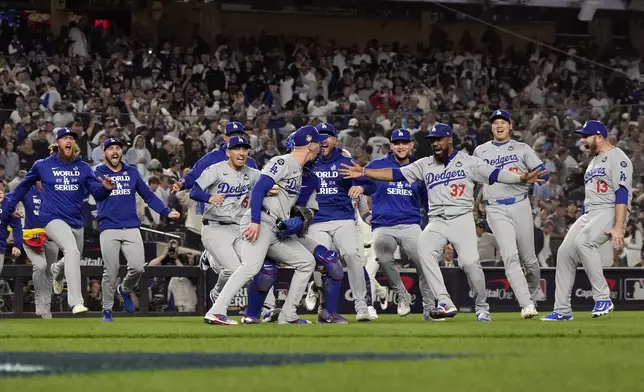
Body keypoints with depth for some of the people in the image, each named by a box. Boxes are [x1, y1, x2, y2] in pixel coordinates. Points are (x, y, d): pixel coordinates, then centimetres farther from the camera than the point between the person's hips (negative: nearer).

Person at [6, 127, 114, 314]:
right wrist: (10, 207, 20)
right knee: (72, 251, -30)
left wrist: (105, 188, -25)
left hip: (76, 222, 5)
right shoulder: (43, 165, 2)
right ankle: (76, 303, -37)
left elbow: (97, 192, -2)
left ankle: (57, 271, 62)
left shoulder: (83, 167, 7)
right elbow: (24, 185, 17)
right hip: (54, 219, -5)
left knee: (73, 260, 21)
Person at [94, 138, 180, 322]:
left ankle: (125, 289, 21)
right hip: (108, 229, -2)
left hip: (131, 228, 2)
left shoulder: (132, 172, 15)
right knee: (110, 271, -7)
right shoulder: (98, 173, 6)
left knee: (137, 267, -11)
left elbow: (148, 195, 16)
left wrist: (166, 212, 4)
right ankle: (107, 309, 7)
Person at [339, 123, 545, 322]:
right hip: (437, 222, 3)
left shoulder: (468, 162, 5)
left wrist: (521, 178, -23)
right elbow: (395, 174, 13)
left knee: (470, 262, -20)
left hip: (462, 219, -3)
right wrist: (364, 173, 4)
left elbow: (495, 174, -6)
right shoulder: (425, 165, 15)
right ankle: (445, 303, -30)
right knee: (424, 249, -27)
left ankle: (482, 308, 2)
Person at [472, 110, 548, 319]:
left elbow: (543, 174, 1)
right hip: (496, 210, -1)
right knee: (510, 256, -17)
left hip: (520, 206, 1)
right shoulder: (480, 152, 13)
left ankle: (532, 299, 26)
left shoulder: (522, 149, 8)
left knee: (529, 259, 5)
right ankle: (526, 305, -25)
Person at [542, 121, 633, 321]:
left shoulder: (617, 158, -9)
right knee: (565, 252, -1)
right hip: (589, 214, 10)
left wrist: (618, 227, -27)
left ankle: (603, 298, -25)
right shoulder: (594, 160, 22)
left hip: (610, 211, -10)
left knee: (583, 242, -32)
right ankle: (562, 310, 4)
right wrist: (581, 225, 22)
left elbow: (622, 193, -18)